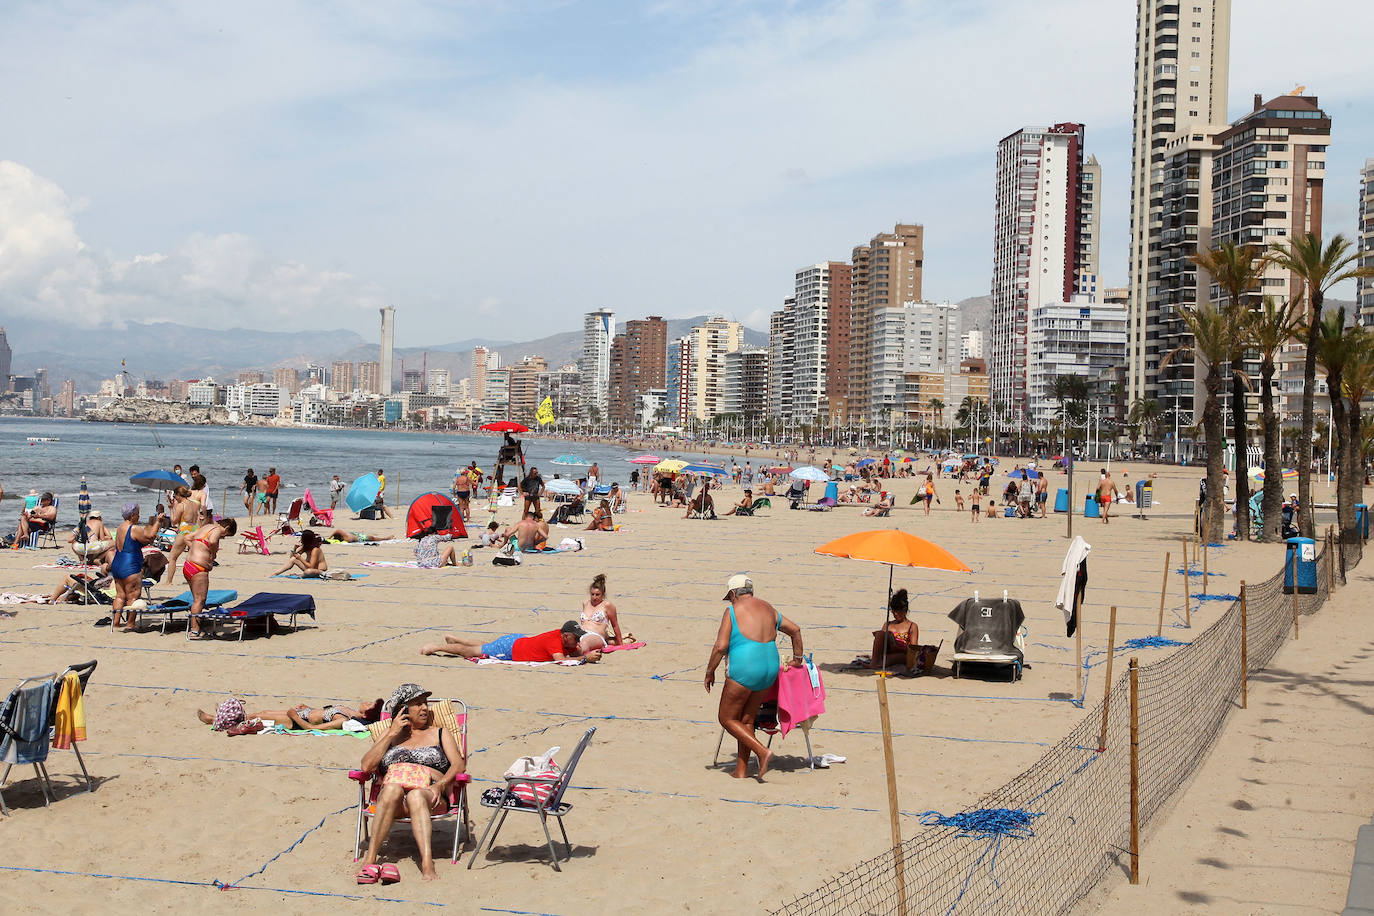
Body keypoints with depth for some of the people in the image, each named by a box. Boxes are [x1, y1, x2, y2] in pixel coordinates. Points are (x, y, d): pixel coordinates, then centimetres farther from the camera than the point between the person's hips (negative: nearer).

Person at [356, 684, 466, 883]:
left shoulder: (440, 733, 28)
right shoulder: (390, 735, 29)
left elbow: (459, 764, 11)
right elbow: (366, 766, 13)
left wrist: (440, 784, -10)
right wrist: (392, 734, 8)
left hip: (429, 796, -1)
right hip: (394, 798, 1)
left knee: (416, 796, -39)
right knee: (392, 789, -38)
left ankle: (427, 864, -60)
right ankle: (370, 859, -48)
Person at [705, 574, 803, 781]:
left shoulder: (732, 611, -4)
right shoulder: (768, 609, 16)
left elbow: (720, 647, -11)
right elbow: (795, 630, 24)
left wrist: (709, 672, 1)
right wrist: (797, 658, 34)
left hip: (744, 670, -7)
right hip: (770, 669, 7)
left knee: (727, 719, 6)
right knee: (746, 720, 16)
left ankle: (762, 752, -9)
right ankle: (741, 771, 16)